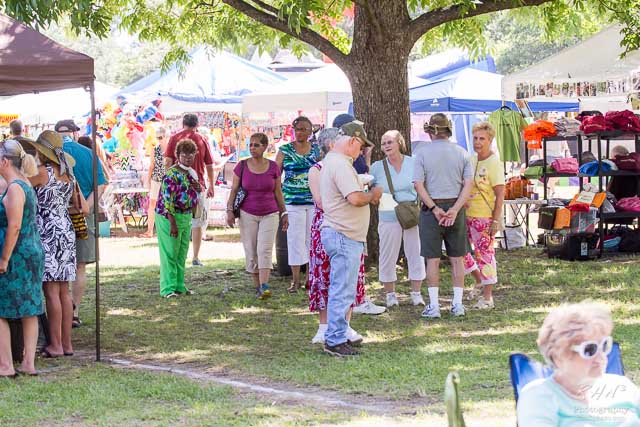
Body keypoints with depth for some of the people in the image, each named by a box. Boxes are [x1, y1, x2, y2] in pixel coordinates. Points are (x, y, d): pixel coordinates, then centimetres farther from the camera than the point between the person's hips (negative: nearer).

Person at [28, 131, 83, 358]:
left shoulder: (43, 172, -10)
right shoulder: (69, 175, 10)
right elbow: (84, 210, 12)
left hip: (48, 233, -7)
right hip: (66, 231, 7)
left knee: (51, 290, -4)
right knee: (63, 291, 10)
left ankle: (56, 345, -3)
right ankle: (67, 343, 12)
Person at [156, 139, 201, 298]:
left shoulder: (192, 173, 10)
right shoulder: (172, 174, -17)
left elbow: (194, 196, 25)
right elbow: (167, 200, -21)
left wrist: (199, 188, 1)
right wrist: (173, 223, -25)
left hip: (186, 217, 8)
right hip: (169, 216, -8)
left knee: (182, 254, 13)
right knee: (170, 253, -5)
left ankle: (179, 285, 21)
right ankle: (168, 289, -1)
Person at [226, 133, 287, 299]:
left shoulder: (273, 167, 0)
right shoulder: (242, 166, -1)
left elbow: (278, 192, 7)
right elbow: (234, 190, 2)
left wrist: (283, 213, 8)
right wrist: (229, 210, -7)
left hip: (269, 214, -1)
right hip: (248, 215, 1)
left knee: (265, 250, -15)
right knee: (251, 252, 2)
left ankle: (264, 287, -25)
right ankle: (257, 287, 13)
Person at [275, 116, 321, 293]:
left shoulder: (317, 150, 8)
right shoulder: (284, 150, 2)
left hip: (314, 202, 2)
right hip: (292, 202, -2)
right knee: (295, 240, -2)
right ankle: (295, 280, 5)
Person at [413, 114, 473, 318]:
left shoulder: (423, 153, -4)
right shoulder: (461, 153, 3)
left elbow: (419, 185, -11)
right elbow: (468, 185, -5)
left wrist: (435, 209, -12)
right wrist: (454, 210, -11)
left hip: (431, 209, -2)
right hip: (456, 206, 2)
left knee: (433, 259, 2)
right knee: (457, 258, 9)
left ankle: (434, 305, 2)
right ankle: (457, 304, 10)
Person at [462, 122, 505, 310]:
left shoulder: (494, 163, -12)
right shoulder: (472, 160, 11)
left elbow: (500, 195, -15)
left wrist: (496, 221, -19)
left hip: (485, 217, -8)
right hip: (467, 215, 8)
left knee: (485, 254, -2)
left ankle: (487, 298, 7)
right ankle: (479, 279, 30)